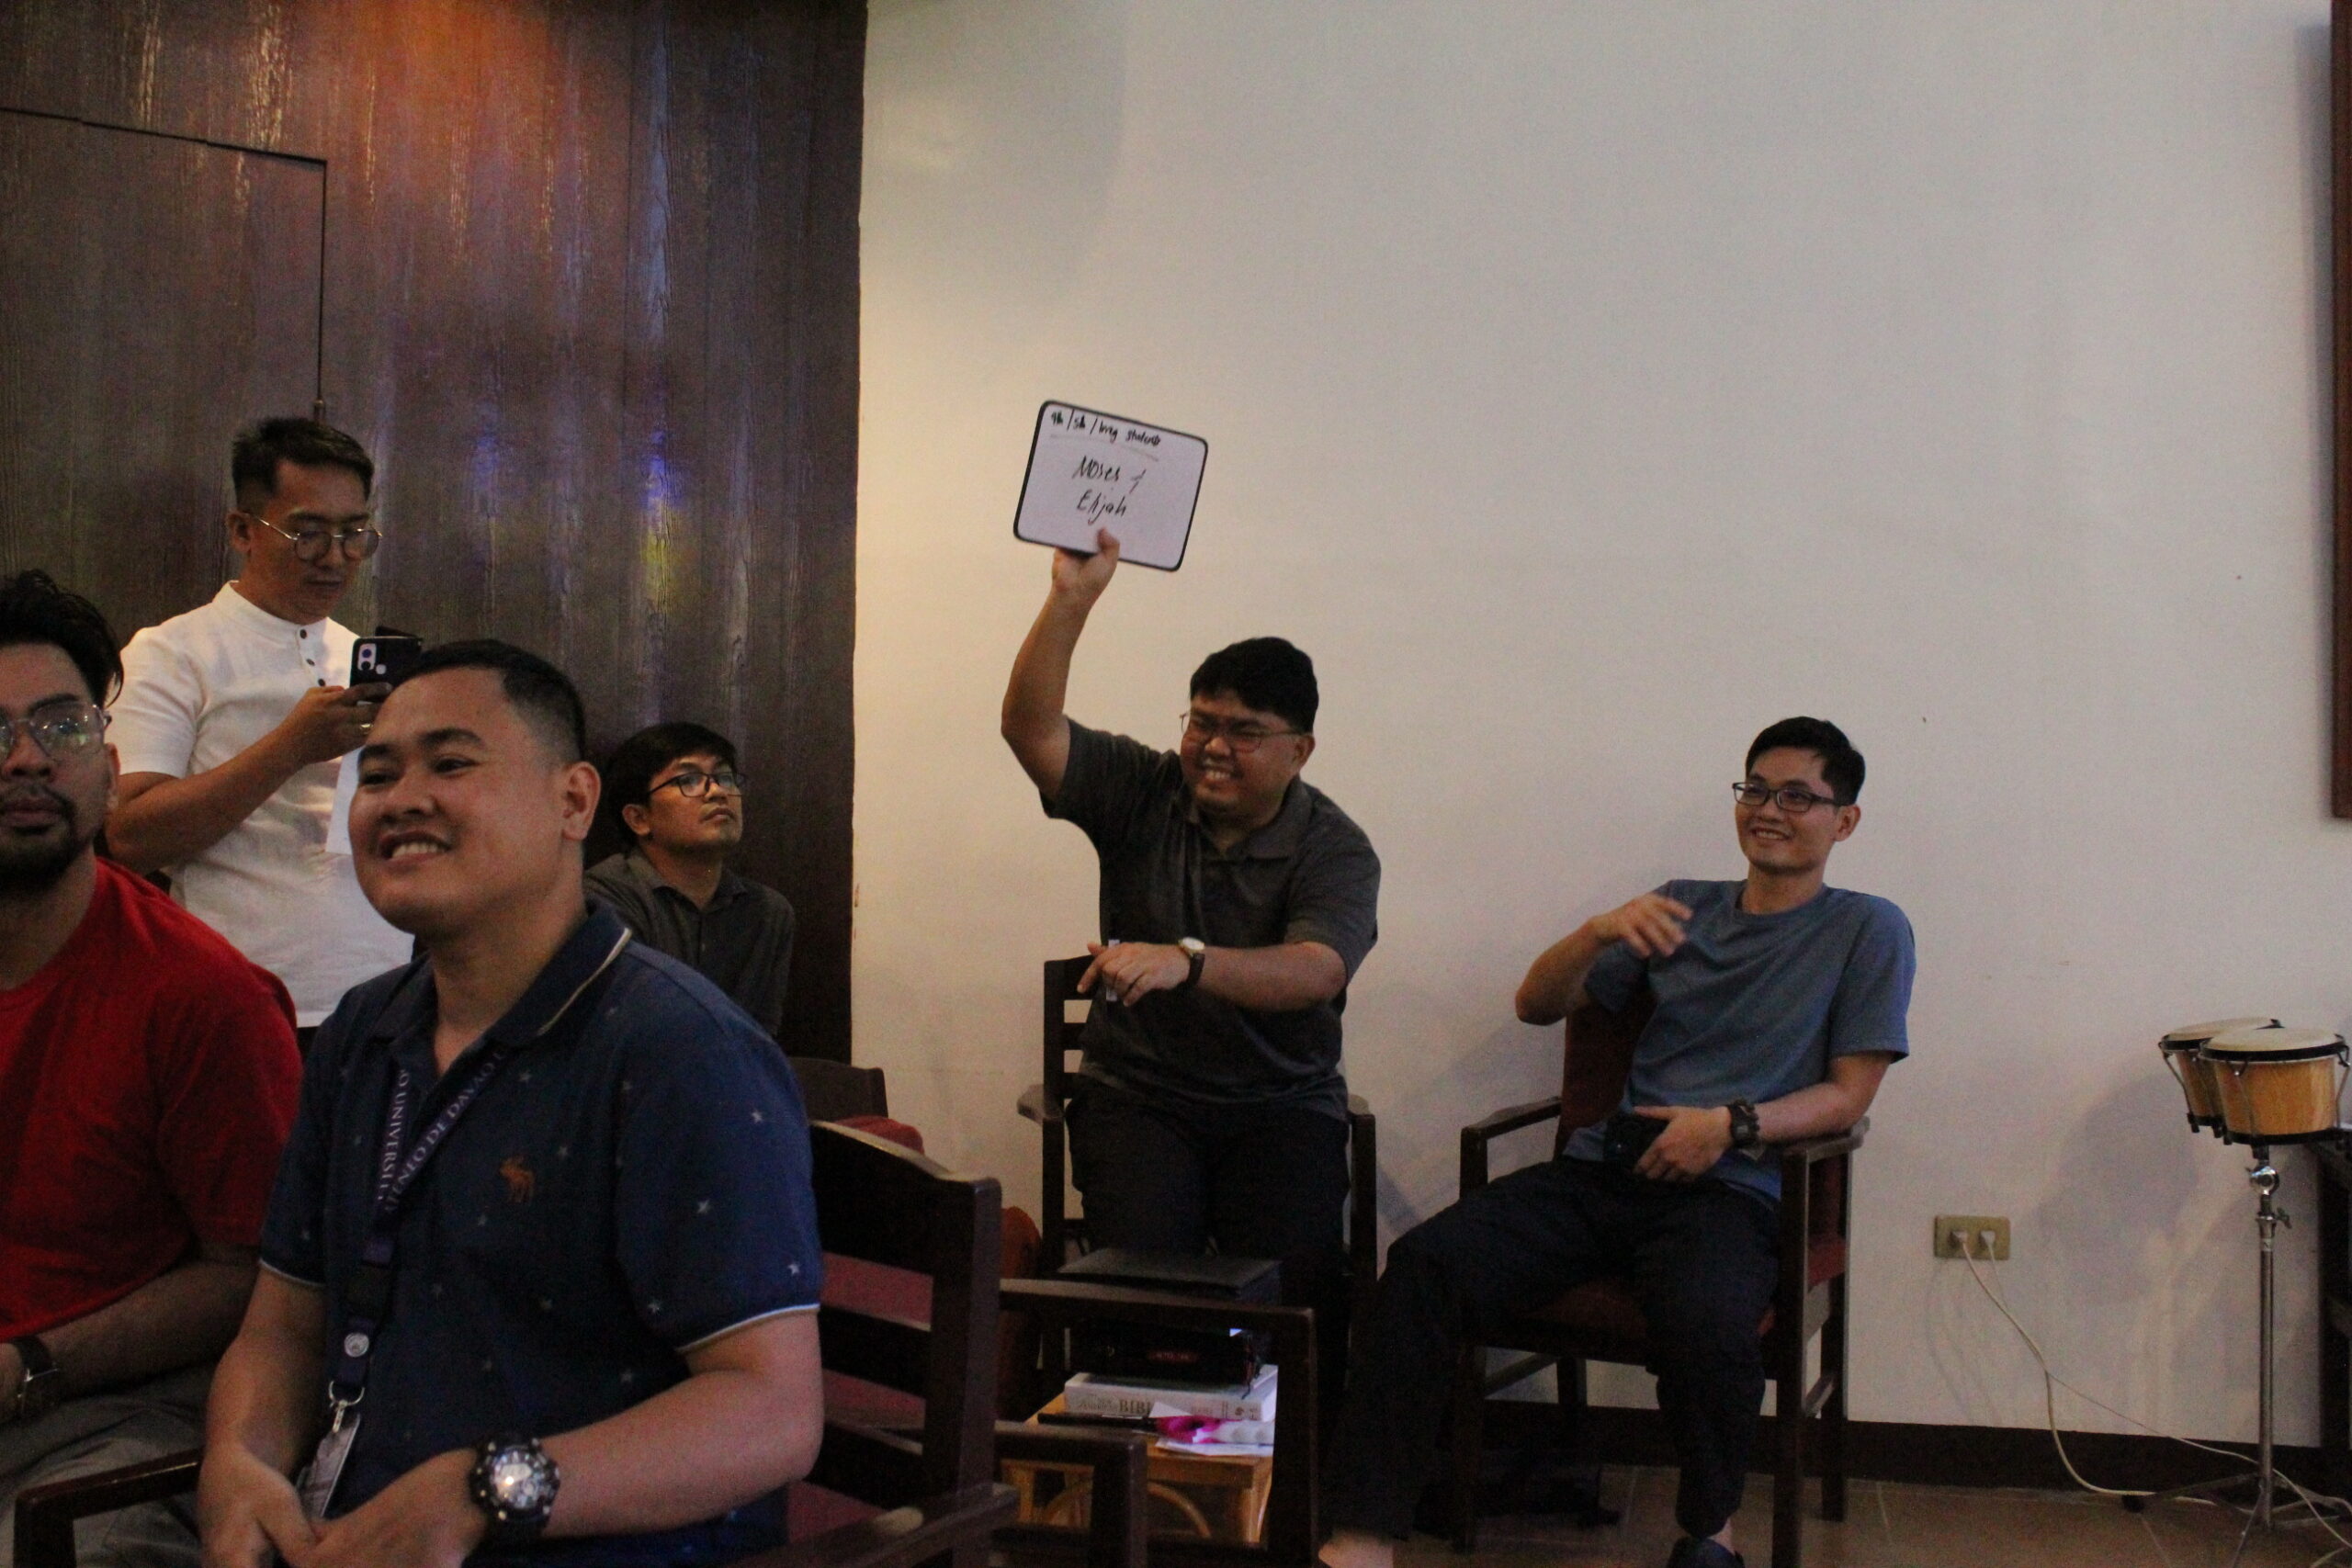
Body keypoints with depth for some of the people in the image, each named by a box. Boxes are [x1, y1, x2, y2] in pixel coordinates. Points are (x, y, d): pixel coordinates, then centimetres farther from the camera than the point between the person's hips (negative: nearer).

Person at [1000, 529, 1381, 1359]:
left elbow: (1316, 973, -23)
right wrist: (1073, 598, -21)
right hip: (1136, 1094, 1)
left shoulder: (1335, 849, -5)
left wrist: (1186, 960, -40)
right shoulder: (1141, 791, 3)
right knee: (1144, 1259, -24)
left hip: (1282, 1103, -1)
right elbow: (1030, 727, -10)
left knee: (1291, 1273, -23)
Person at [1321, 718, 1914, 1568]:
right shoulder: (1682, 908, 20)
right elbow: (1537, 1005, 16)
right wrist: (1599, 933, -5)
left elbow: (1848, 1093, 4)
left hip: (1728, 1189, -3)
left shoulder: (1867, 930, 10)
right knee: (1424, 1261, -23)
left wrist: (1734, 1124, -14)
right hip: (1603, 1169, 4)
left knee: (1706, 1324, -37)